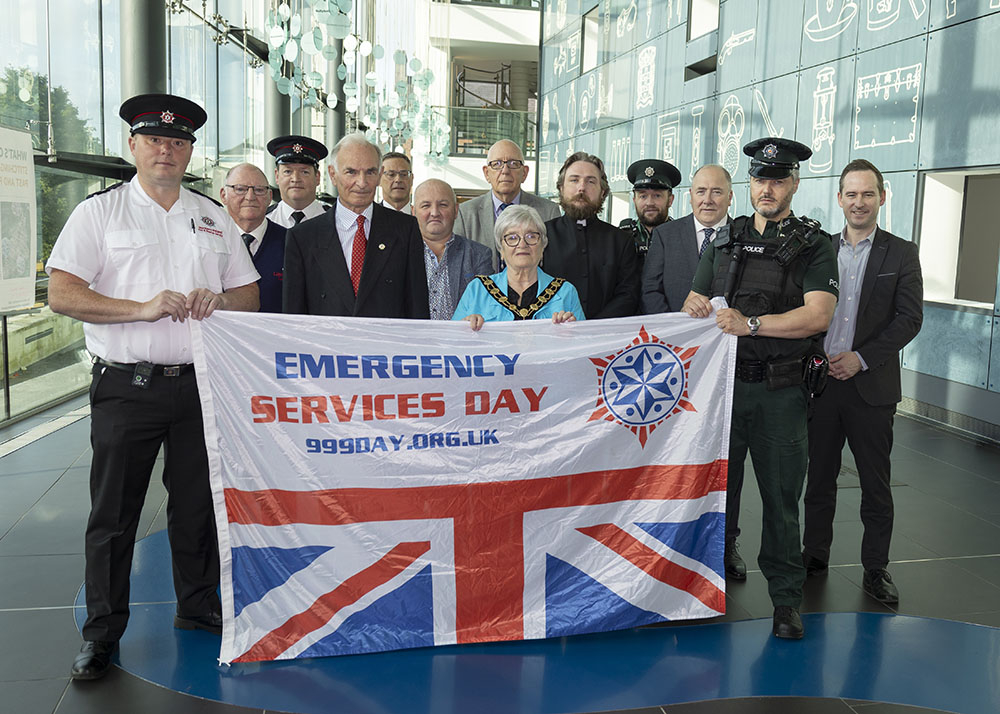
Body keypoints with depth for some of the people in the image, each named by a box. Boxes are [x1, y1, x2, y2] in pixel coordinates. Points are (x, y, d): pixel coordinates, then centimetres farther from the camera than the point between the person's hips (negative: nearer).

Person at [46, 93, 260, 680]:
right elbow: (62, 294, -7)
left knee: (198, 505, 12)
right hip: (127, 385, -3)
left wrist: (219, 300, -8)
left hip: (199, 384, 3)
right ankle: (103, 632, 17)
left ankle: (199, 607, 29)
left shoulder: (214, 217, 14)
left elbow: (250, 295, 15)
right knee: (113, 513, 4)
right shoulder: (100, 212, 2)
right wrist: (143, 308, -17)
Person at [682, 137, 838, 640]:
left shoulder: (813, 246, 1)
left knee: (781, 495, 3)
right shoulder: (725, 241, 13)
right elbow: (694, 305, 17)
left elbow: (818, 315, -14)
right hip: (722, 382, 3)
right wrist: (695, 307, -8)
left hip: (781, 391, -3)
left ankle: (786, 598, 17)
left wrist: (750, 323, -22)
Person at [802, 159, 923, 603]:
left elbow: (909, 318, -5)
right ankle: (815, 555, 25)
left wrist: (861, 358, -14)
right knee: (819, 476, 11)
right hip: (820, 381, 2)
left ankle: (875, 568, 18)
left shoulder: (901, 254, 2)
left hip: (871, 385, -2)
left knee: (875, 484, 5)